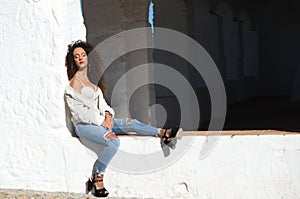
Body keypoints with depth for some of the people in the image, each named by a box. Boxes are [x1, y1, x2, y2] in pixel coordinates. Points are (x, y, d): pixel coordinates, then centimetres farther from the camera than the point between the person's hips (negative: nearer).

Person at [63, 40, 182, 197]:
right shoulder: (75, 82, -6)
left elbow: (100, 101, 18)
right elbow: (78, 110, -12)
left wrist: (107, 114, -3)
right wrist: (100, 121, -14)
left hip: (99, 120, 7)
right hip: (83, 125, -7)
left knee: (130, 123, -15)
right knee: (114, 142, -31)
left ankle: (163, 133, -23)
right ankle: (96, 179, -24)